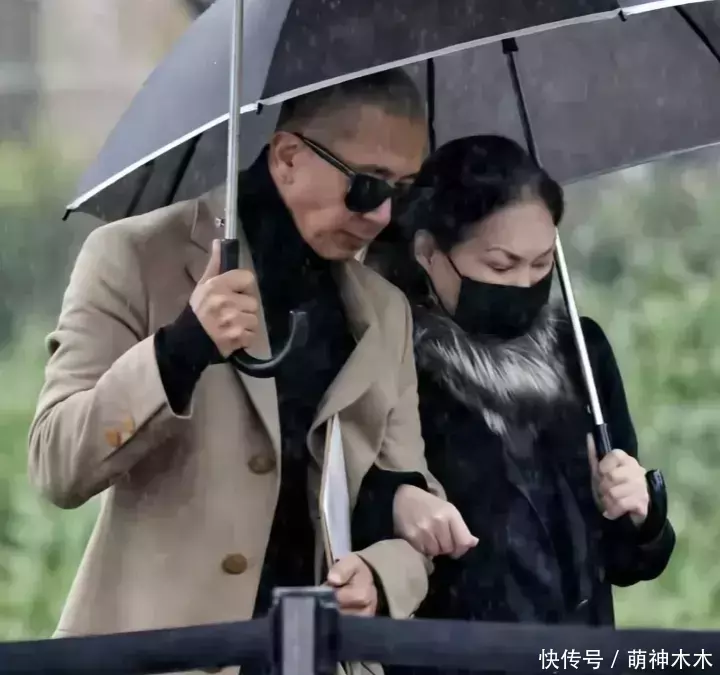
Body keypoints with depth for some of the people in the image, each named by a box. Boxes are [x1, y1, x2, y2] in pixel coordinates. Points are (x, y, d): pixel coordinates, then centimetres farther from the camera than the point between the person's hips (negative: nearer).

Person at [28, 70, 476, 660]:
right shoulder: (136, 257, -2)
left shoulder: (386, 313, 13)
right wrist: (179, 350, -22)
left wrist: (382, 576, -10)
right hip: (156, 651, -4)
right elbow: (57, 467, -8)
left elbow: (411, 497, 12)